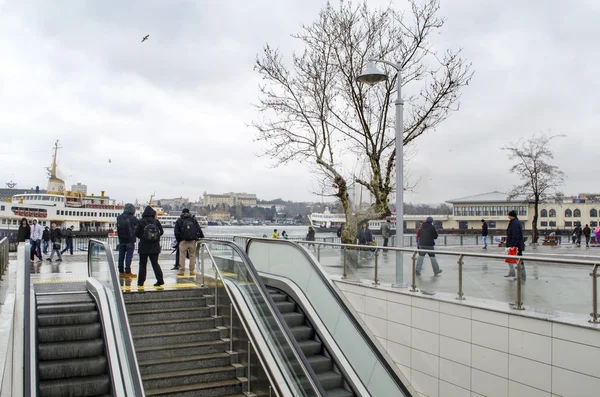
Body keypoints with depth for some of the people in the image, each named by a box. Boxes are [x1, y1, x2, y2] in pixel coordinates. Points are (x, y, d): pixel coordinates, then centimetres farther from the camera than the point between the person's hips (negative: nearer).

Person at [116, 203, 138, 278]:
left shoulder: (119, 218, 3)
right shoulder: (132, 218, -12)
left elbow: (118, 228, 11)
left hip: (121, 240, 5)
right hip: (130, 240, -5)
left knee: (121, 255, 10)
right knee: (129, 256, -2)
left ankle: (121, 271, 16)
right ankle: (127, 272, -2)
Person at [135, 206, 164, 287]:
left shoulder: (140, 222, -7)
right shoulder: (156, 221, -4)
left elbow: (136, 233, -4)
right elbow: (161, 231, 2)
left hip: (144, 247, -2)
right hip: (155, 247, 2)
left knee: (142, 264, 8)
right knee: (155, 263, 8)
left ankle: (141, 282, 9)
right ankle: (160, 280, 0)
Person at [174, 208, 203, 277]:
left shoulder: (179, 221, 5)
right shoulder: (193, 220, 9)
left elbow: (176, 233, 2)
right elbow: (199, 230, 8)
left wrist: (178, 241, 11)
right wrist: (202, 238, 16)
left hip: (183, 241, -2)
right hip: (192, 241, 2)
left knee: (182, 256, 3)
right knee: (192, 256, 7)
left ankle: (181, 271, 2)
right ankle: (192, 271, 7)